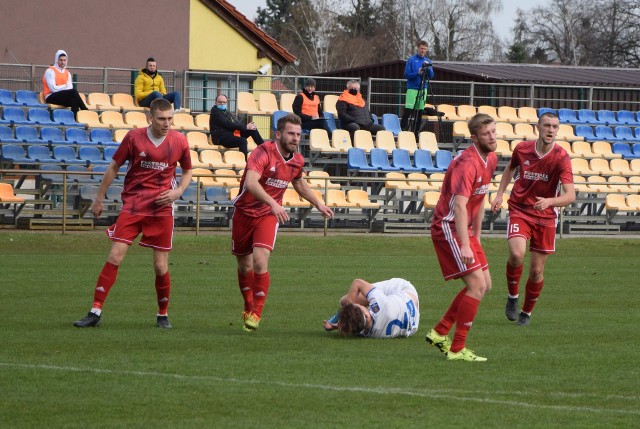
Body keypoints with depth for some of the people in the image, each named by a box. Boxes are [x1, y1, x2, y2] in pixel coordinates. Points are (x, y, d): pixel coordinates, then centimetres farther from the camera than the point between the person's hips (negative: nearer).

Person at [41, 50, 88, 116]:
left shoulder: (67, 73, 16)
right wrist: (65, 86, -2)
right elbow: (53, 89, -15)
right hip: (51, 97, -6)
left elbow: (70, 88, 5)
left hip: (63, 97, 6)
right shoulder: (50, 71, -5)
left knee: (74, 101, -31)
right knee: (73, 91, -27)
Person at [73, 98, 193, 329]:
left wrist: (178, 191, -3)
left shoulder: (179, 141, 1)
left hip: (161, 209, 1)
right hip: (132, 205, -1)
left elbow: (187, 171, 16)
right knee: (115, 256, -9)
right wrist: (99, 198, 9)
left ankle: (163, 315, 20)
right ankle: (95, 312, -6)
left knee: (161, 266, 1)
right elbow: (114, 167, 6)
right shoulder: (134, 137, -4)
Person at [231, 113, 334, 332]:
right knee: (244, 265, 11)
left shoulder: (297, 161, -1)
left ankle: (256, 314, -9)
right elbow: (251, 182, -38)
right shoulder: (263, 153, -22)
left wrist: (319, 204, 21)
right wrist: (273, 203, -49)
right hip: (244, 213, -2)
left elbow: (299, 183, 22)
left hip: (268, 216, 2)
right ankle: (248, 308, 34)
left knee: (260, 262, -18)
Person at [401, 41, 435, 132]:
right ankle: (403, 130, -10)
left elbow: (431, 76, 5)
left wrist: (428, 69, -13)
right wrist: (417, 73, -19)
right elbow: (407, 74, -5)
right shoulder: (411, 60, -1)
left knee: (419, 112, 6)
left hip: (423, 89, 4)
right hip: (412, 88, -4)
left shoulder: (428, 61, 10)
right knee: (408, 111, -12)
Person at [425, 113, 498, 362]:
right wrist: (465, 246, -39)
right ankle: (457, 349, -8)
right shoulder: (468, 164, -23)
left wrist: (477, 236, 22)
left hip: (465, 230, 10)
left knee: (484, 285, 11)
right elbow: (459, 205, -32)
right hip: (448, 228, -10)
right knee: (477, 284, -14)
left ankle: (440, 333, 19)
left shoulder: (491, 160, 8)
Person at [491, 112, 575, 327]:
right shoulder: (522, 149, -6)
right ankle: (512, 296, 1)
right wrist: (500, 194, 10)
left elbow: (570, 195, -24)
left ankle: (527, 312, 29)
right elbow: (510, 169, 19)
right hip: (519, 210, 0)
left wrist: (549, 201, -42)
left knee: (537, 270, 4)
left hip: (545, 216, 0)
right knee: (516, 254, -26)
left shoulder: (561, 158, -16)